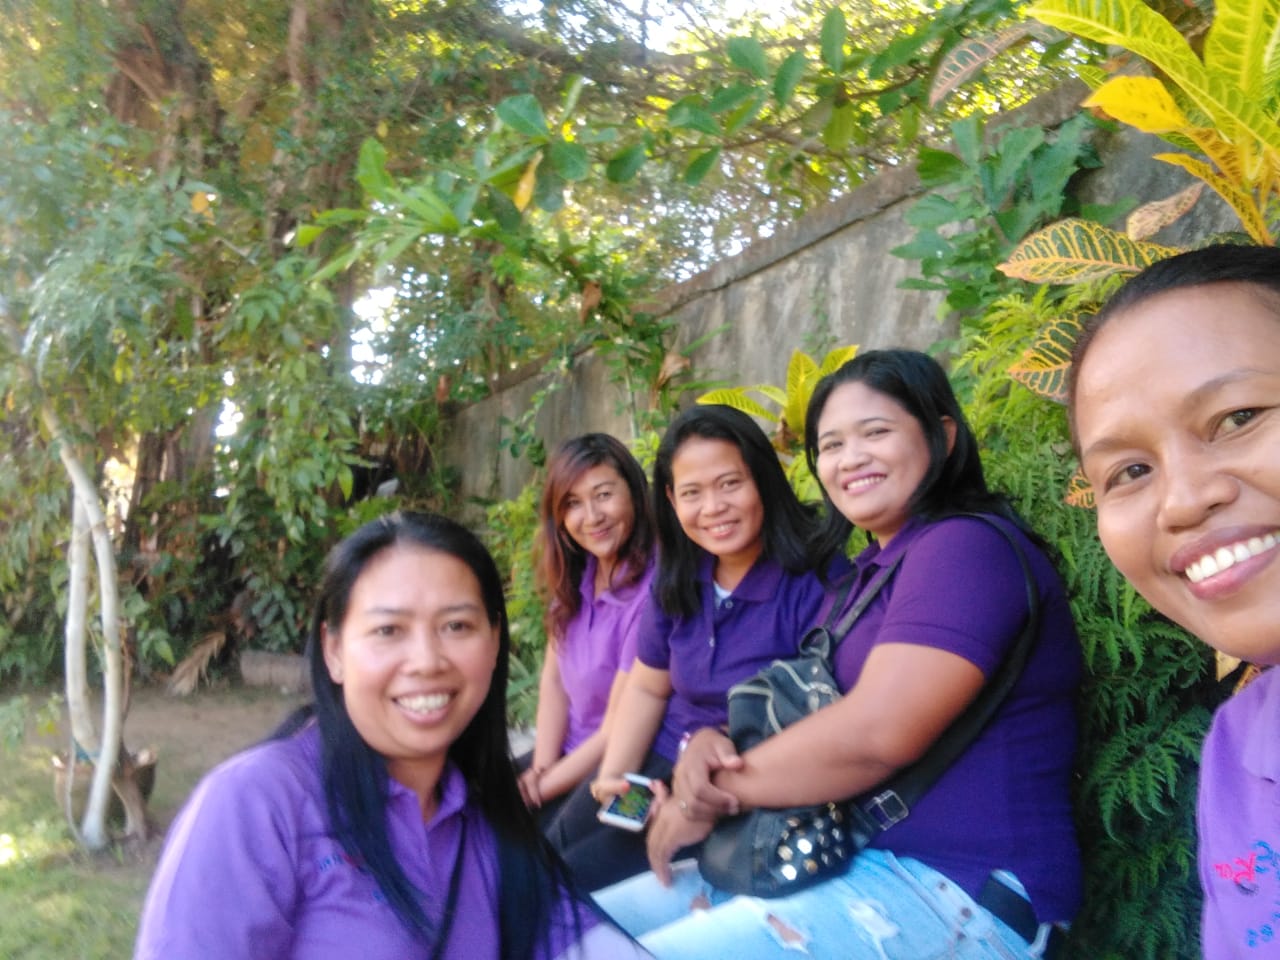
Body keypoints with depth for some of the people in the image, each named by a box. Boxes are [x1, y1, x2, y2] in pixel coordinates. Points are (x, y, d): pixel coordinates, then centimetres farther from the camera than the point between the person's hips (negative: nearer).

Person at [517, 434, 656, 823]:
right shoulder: (573, 575, -1)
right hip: (571, 758, 7)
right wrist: (541, 769, -7)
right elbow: (553, 680, 6)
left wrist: (536, 790, -11)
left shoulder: (650, 591, -24)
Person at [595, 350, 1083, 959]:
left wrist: (715, 790, -11)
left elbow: (875, 734, -25)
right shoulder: (873, 569, 18)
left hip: (955, 891, -9)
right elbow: (800, 709, 15)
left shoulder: (964, 548, -14)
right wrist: (711, 744, -8)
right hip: (847, 857, 9)